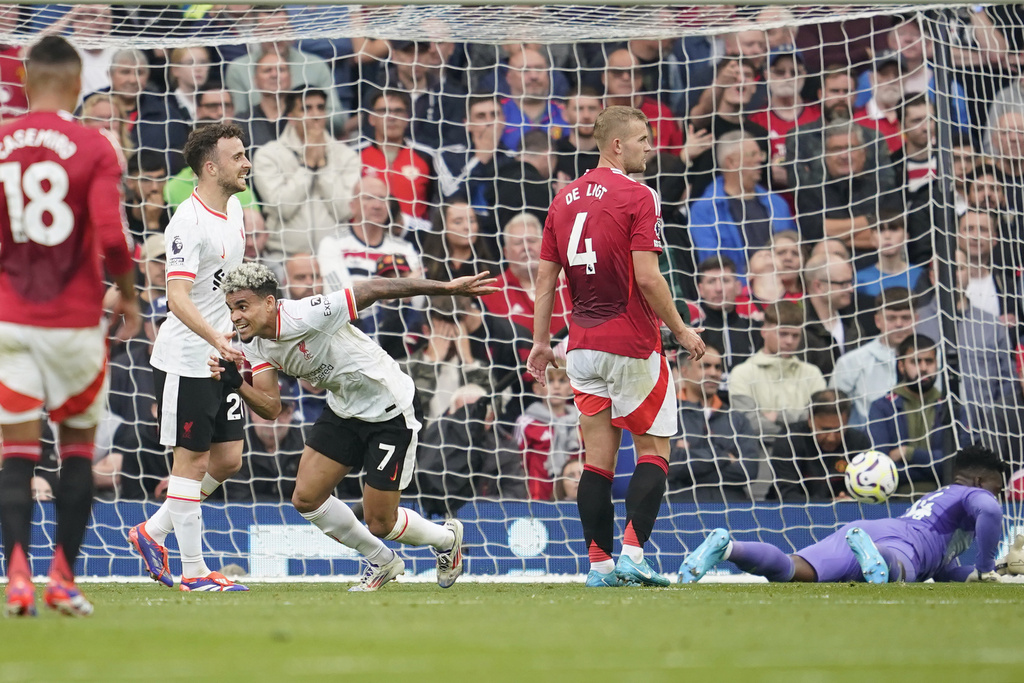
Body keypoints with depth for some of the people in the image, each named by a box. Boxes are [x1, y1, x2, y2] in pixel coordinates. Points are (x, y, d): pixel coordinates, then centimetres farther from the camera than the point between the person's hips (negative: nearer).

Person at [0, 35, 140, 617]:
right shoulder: (95, 149, -7)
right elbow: (111, 240, -15)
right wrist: (128, 295, 2)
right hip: (75, 322, -2)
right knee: (79, 446, 14)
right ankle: (64, 576, 11)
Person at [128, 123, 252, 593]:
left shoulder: (232, 207, 8)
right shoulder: (190, 223, -20)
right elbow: (177, 297, -28)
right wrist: (215, 339, -41)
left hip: (221, 357, 9)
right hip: (184, 362, -9)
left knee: (228, 459, 9)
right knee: (191, 461, -2)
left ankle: (152, 532, 23)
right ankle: (193, 571, 4)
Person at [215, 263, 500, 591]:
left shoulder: (306, 316, -31)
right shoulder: (254, 346, -6)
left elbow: (374, 289, -27)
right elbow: (270, 408, -7)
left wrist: (447, 288, -26)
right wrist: (235, 383, -28)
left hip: (389, 411, -8)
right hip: (344, 410, 8)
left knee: (379, 524, -2)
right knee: (306, 498, 1)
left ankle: (446, 538, 31)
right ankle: (382, 562, 24)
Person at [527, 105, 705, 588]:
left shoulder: (564, 199, 9)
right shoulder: (637, 197, -11)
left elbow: (546, 277, 10)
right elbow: (646, 277, -17)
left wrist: (541, 341, 15)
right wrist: (681, 330, -6)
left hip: (582, 345, 6)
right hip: (632, 344, -6)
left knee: (598, 457, 7)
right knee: (654, 450, 4)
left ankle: (599, 563, 5)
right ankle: (633, 552, -7)